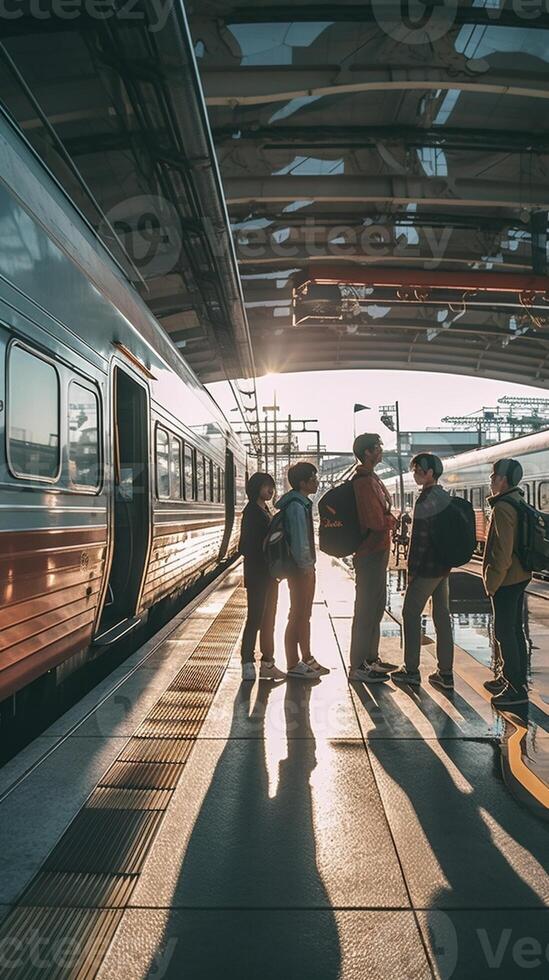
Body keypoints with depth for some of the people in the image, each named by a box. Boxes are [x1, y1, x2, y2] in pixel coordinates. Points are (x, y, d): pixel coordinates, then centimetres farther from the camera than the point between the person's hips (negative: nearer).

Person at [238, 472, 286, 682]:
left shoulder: (265, 511, 15)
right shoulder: (251, 511, -11)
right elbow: (246, 546, -16)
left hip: (269, 573, 9)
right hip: (257, 572, -9)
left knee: (269, 618, 12)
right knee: (255, 618, -5)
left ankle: (267, 664, 19)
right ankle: (247, 665, 1)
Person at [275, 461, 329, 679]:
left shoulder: (303, 503, 14)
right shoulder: (296, 506, -18)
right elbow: (299, 540, -21)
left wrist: (309, 565, 14)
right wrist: (305, 566, -17)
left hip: (306, 567, 10)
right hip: (300, 569, -10)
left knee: (305, 614, 16)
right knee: (297, 615, -3)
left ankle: (307, 659, 27)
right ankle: (293, 665, 6)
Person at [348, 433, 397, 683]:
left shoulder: (371, 479, 16)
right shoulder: (364, 482, -19)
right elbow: (376, 522, -24)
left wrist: (387, 521, -3)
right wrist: (392, 520, -5)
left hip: (377, 552, 11)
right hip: (370, 554, -11)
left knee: (376, 606, 18)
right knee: (366, 609, -5)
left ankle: (371, 659, 29)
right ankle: (358, 667, 3)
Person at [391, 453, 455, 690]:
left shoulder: (425, 500, -17)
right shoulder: (446, 498, 11)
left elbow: (419, 539, -19)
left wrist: (411, 569, -12)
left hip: (426, 568, -8)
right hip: (444, 566, 8)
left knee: (411, 614, 3)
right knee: (442, 616, 10)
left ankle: (411, 670, 8)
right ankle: (446, 673, 14)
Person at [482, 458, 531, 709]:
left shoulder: (502, 508, -20)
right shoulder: (519, 502, 11)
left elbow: (502, 552, -24)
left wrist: (491, 582, -16)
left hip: (506, 580, -10)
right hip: (520, 576, 10)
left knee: (505, 632, -3)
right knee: (514, 629, 17)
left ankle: (516, 688, 2)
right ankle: (511, 678, 29)